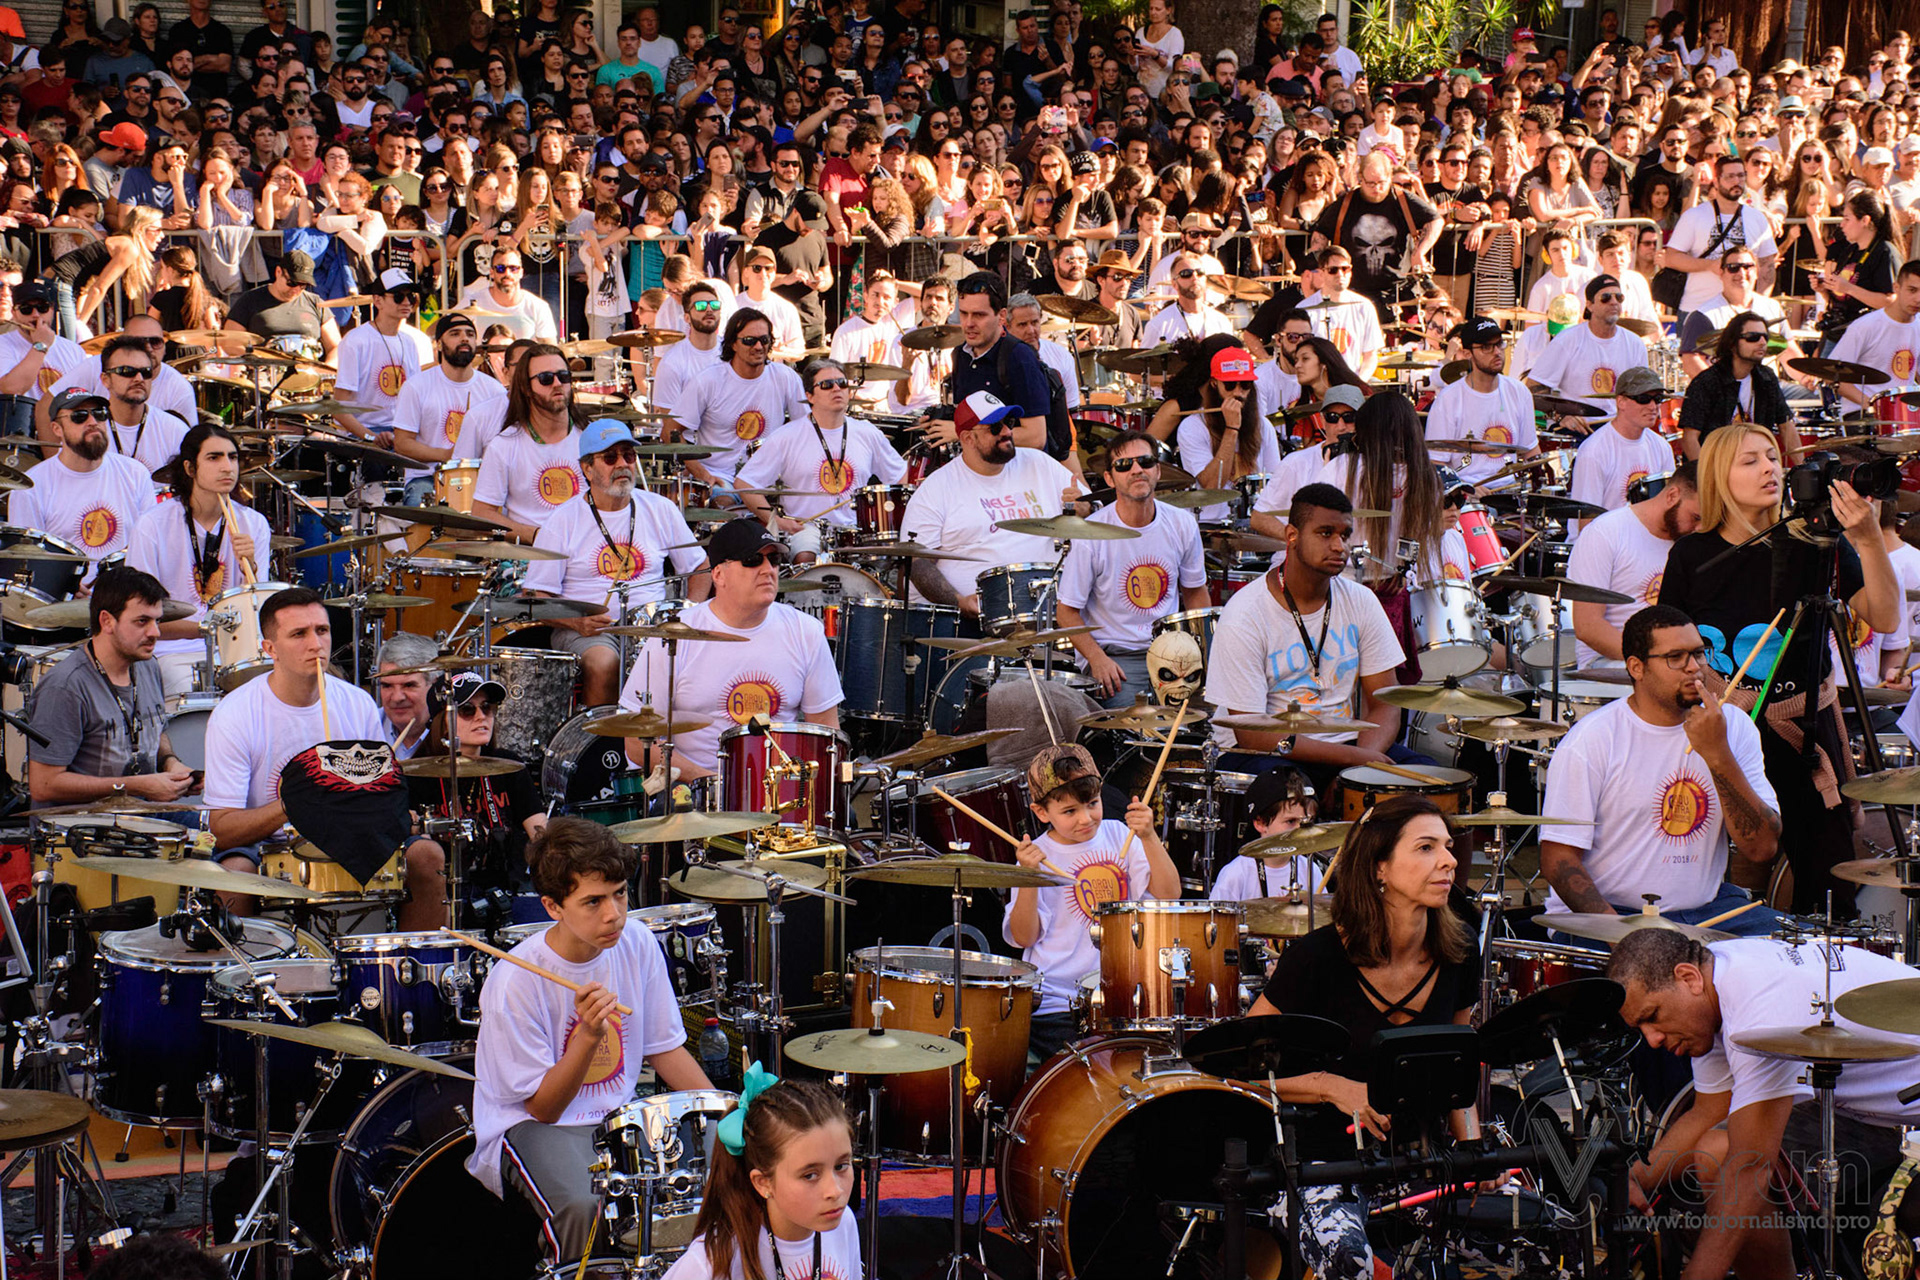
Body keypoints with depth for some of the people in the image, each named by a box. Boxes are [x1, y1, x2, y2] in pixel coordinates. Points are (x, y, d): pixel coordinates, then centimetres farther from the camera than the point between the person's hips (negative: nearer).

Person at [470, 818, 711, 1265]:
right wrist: (589, 1036, -33)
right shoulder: (515, 985, -22)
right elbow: (544, 1107, -16)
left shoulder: (638, 947, -5)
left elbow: (665, 1048, 7)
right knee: (584, 1206, -34)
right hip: (531, 1126, -5)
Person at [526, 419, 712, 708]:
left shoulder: (661, 511, 10)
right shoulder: (562, 523, 1)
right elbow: (536, 598, -1)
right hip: (585, 630, -2)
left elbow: (699, 568, 21)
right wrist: (577, 621, -19)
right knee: (602, 662, -35)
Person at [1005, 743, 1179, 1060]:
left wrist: (1149, 838, -18)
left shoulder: (1117, 836, 6)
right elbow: (1025, 937, -8)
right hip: (1057, 1003, -3)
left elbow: (1169, 894, -5)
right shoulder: (1040, 856, -2)